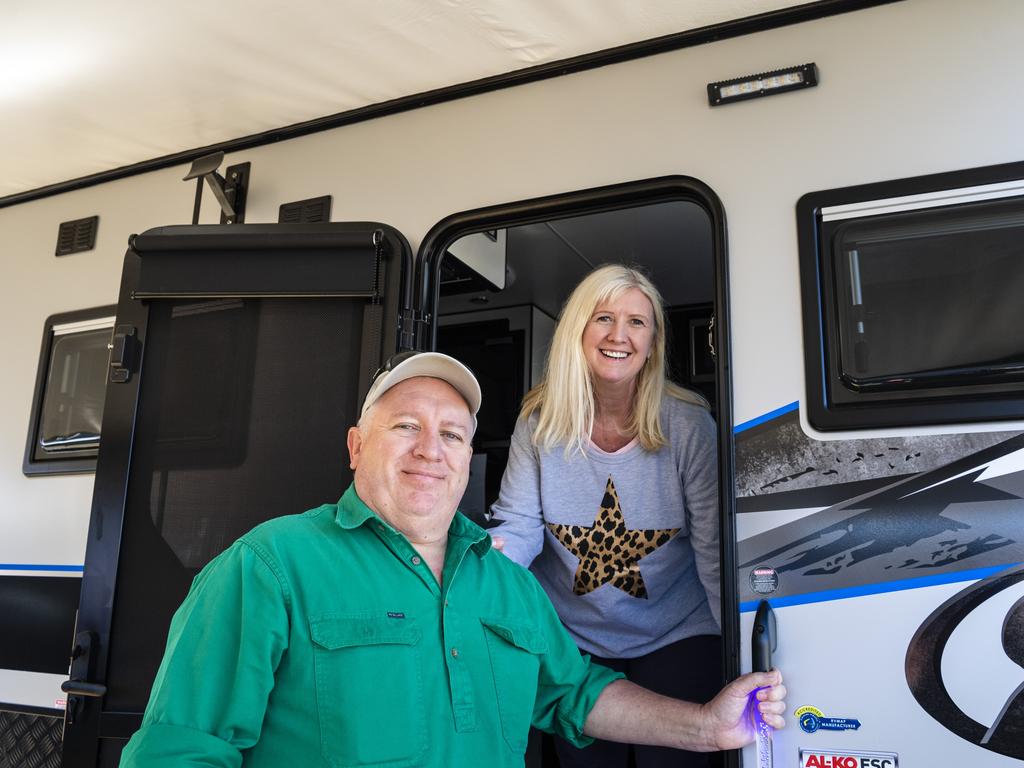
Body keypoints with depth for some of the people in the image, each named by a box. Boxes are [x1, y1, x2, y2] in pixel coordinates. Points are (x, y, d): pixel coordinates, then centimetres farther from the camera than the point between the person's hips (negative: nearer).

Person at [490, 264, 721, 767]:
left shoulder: (688, 424, -15)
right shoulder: (540, 423, -9)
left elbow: (714, 550, -14)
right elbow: (520, 527, -10)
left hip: (676, 636, -2)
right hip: (571, 639, 2)